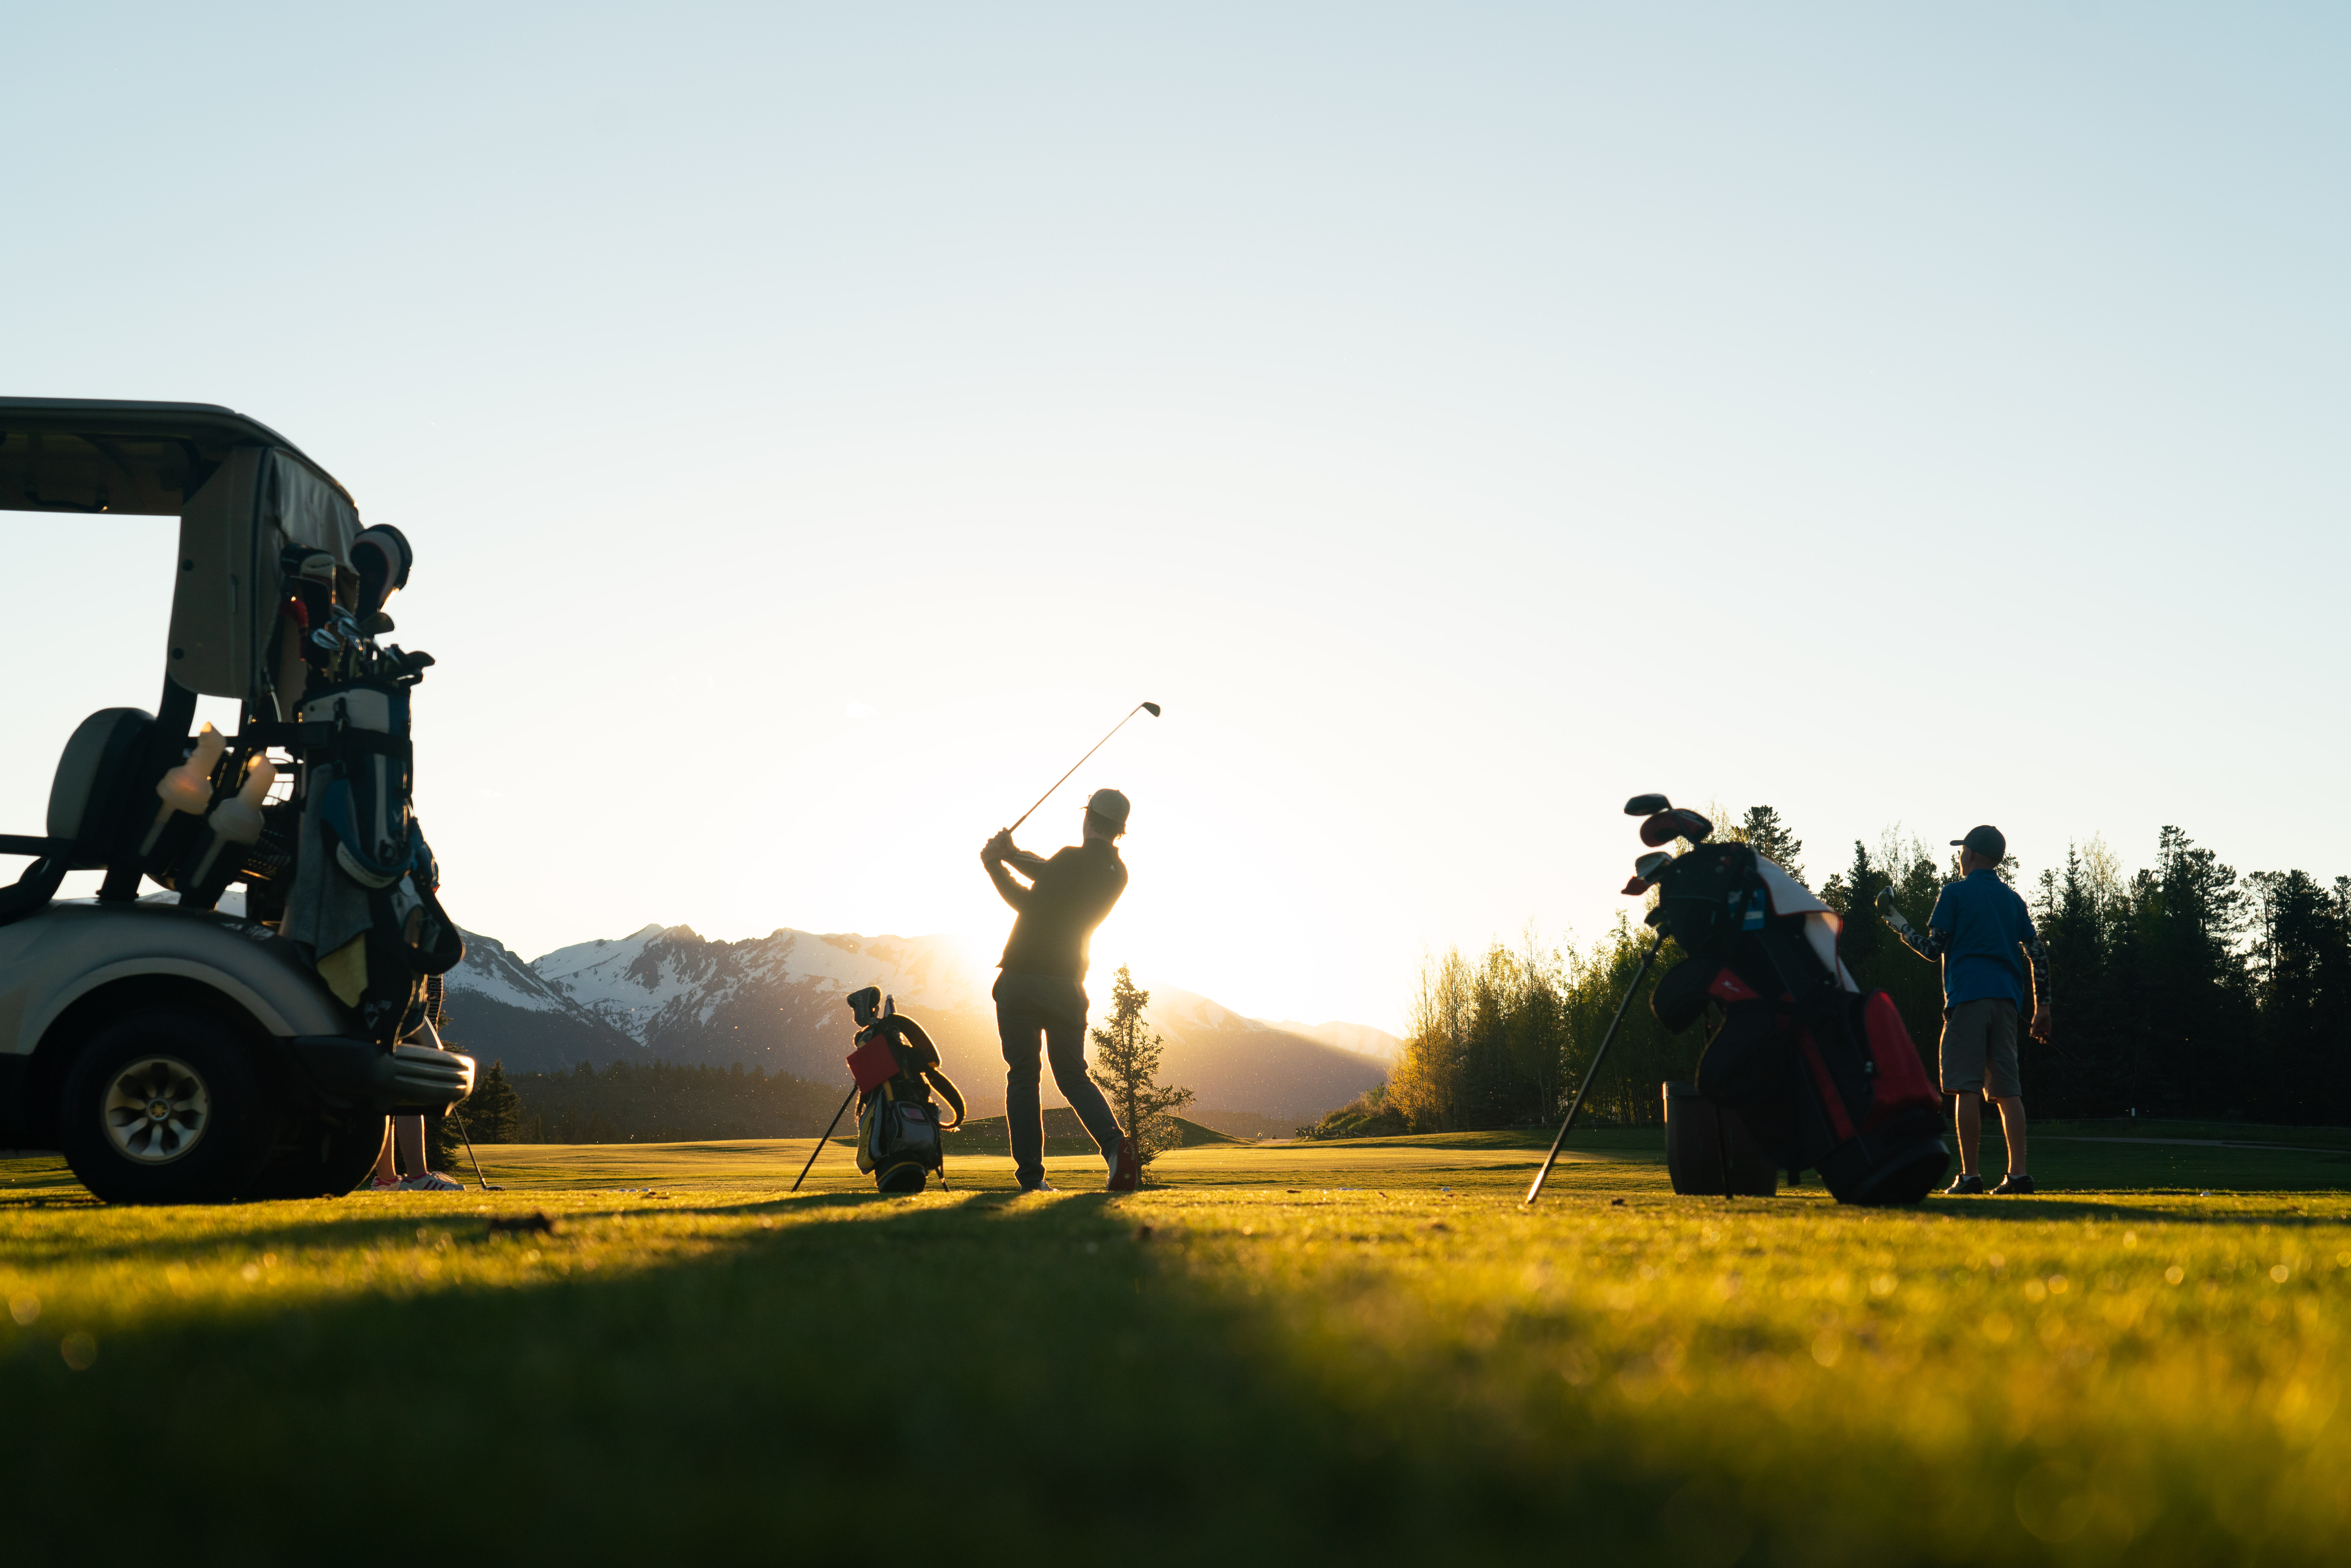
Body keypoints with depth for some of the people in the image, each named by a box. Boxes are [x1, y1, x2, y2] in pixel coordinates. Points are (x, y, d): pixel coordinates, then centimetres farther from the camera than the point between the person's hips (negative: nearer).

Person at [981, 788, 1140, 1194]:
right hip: (1066, 985, 5)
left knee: (1022, 1077, 3)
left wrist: (995, 866, 3)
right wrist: (1013, 854, 17)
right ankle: (1114, 1142, -14)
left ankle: (1031, 1176, -3)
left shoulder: (1073, 859, -11)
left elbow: (1028, 903, -5)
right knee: (1073, 1077, 13)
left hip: (1021, 980, -5)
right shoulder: (1116, 874, 10)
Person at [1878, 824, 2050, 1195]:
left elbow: (1934, 949, -1)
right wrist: (2042, 1006, 16)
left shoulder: (1956, 893, 2)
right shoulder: (2013, 899, 18)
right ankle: (2018, 1174, -2)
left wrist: (1898, 925, 14)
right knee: (2007, 1090, 5)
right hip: (2006, 998, 5)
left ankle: (1970, 1175, -10)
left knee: (1966, 1088, -6)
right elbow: (2037, 954, 14)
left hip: (1968, 996, -5)